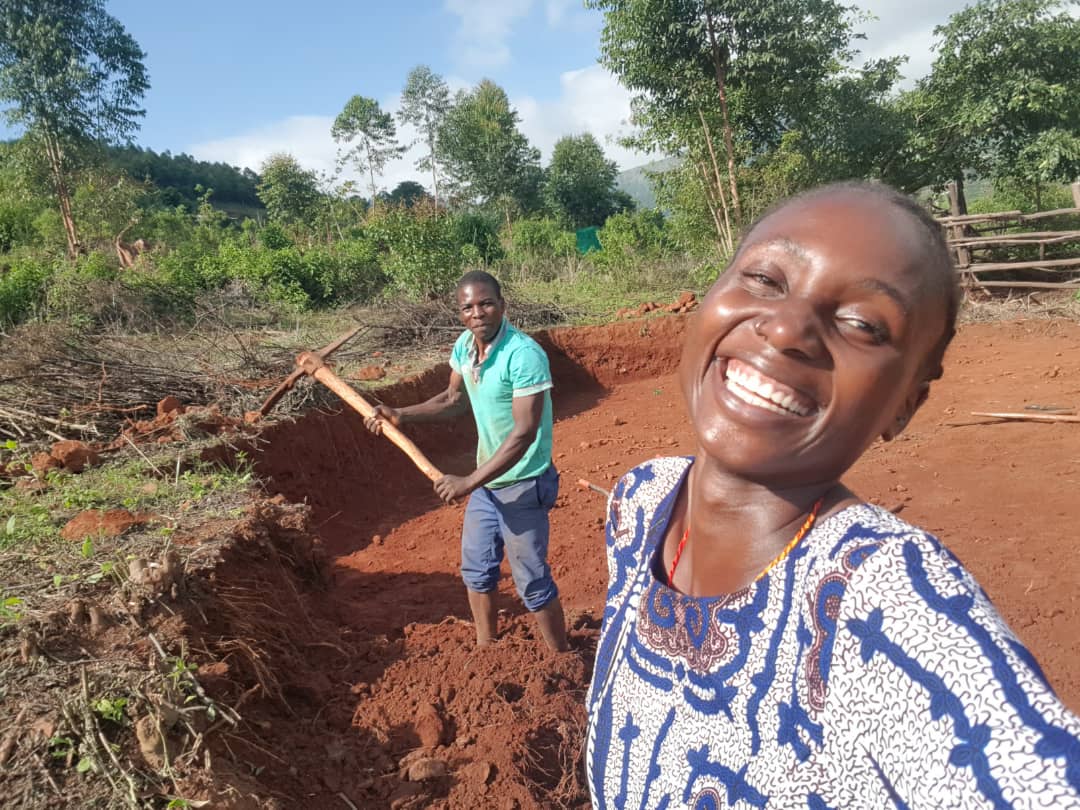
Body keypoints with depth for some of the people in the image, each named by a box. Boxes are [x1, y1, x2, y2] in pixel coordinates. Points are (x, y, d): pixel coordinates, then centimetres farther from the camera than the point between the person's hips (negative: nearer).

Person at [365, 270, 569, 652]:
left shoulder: (524, 355, -26)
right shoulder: (464, 344, -1)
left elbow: (524, 434, -28)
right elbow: (455, 399, 15)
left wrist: (468, 482, -27)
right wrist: (401, 415, 3)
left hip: (522, 485, -8)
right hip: (487, 481, 8)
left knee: (532, 582, 3)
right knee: (476, 570, 20)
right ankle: (485, 650, 41)